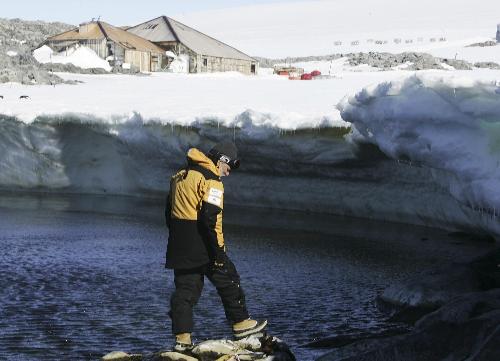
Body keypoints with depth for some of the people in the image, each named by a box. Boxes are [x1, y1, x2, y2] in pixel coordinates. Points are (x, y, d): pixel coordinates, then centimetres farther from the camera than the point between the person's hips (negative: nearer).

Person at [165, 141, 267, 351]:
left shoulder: (180, 176, 15)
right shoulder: (211, 181, -13)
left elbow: (169, 211, 19)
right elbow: (210, 218, -20)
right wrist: (219, 250, -17)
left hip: (179, 247, 8)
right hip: (201, 245, -8)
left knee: (185, 288, 8)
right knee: (228, 280, 8)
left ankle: (182, 338, 6)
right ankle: (240, 324, 16)